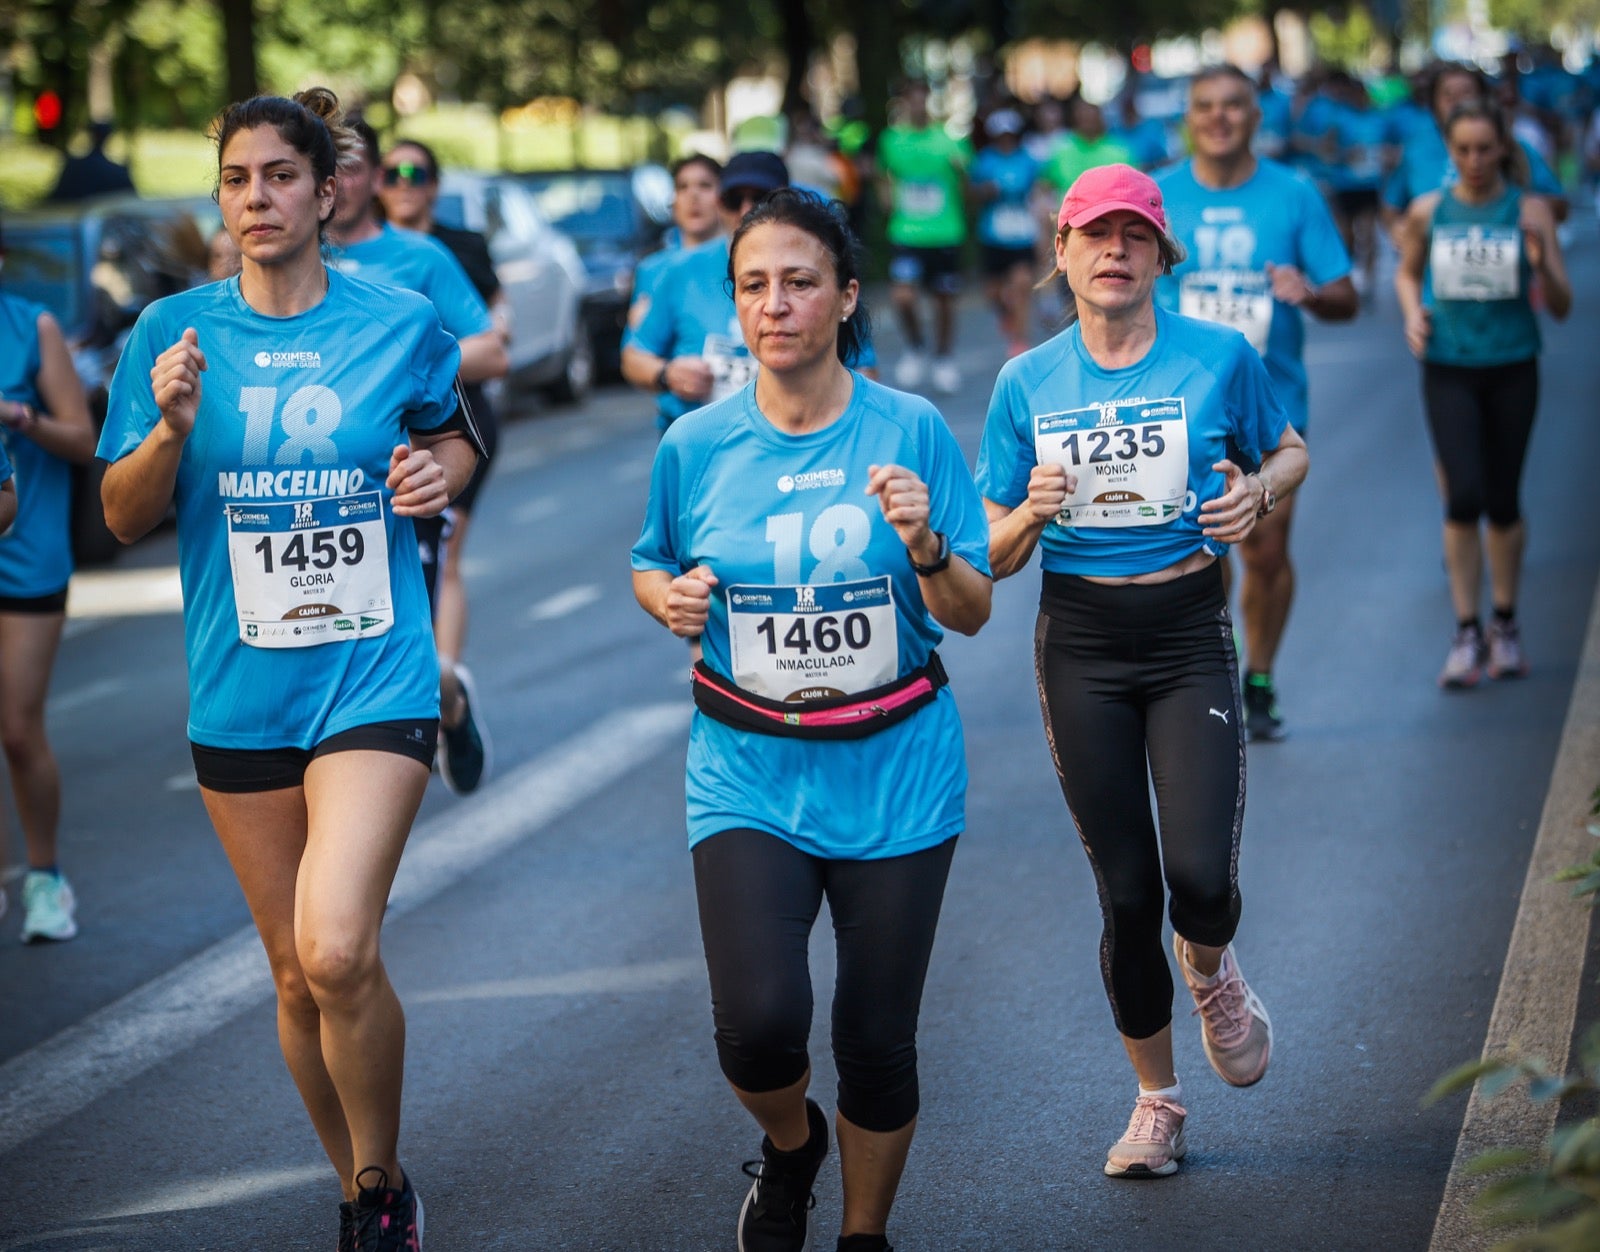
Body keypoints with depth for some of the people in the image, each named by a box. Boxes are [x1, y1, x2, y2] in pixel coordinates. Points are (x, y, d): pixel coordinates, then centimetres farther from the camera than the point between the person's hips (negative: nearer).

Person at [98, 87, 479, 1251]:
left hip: (373, 674, -2)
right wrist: (171, 427, -17)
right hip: (240, 689, 3)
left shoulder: (403, 322, -2)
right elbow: (123, 517, 2)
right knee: (297, 973, 11)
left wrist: (439, 469, -6)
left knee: (337, 951, -20)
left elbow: (450, 438, 17)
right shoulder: (174, 331, 0)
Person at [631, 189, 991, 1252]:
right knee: (760, 1022, -17)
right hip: (749, 772, 0)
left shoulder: (912, 431, -5)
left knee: (877, 1040, 4)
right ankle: (790, 1143, 19)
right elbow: (651, 566, 16)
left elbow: (971, 615, -2)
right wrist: (669, 599, -6)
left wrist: (924, 546, -22)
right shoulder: (696, 445, -2)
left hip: (894, 773, 0)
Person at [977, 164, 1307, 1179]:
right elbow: (994, 557, 5)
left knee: (1201, 879, -15)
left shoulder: (1221, 358, -3)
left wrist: (1257, 493, -9)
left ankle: (1211, 970, 23)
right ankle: (1157, 1101, 23)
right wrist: (1032, 513, -17)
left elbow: (1290, 452, 13)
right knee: (1127, 893, 3)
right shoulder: (1027, 383, 2)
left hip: (1190, 638, -1)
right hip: (1080, 645, 1)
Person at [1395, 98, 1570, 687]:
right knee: (1463, 495, -12)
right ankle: (1466, 632, -3)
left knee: (1503, 501, 8)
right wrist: (1413, 312, -1)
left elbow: (1561, 306, -4)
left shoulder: (1529, 210, -3)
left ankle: (1505, 625, 26)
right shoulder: (1428, 211, 0)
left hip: (1512, 369, 0)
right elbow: (1407, 272, 19)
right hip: (1448, 371, 0)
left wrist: (1541, 265, -23)